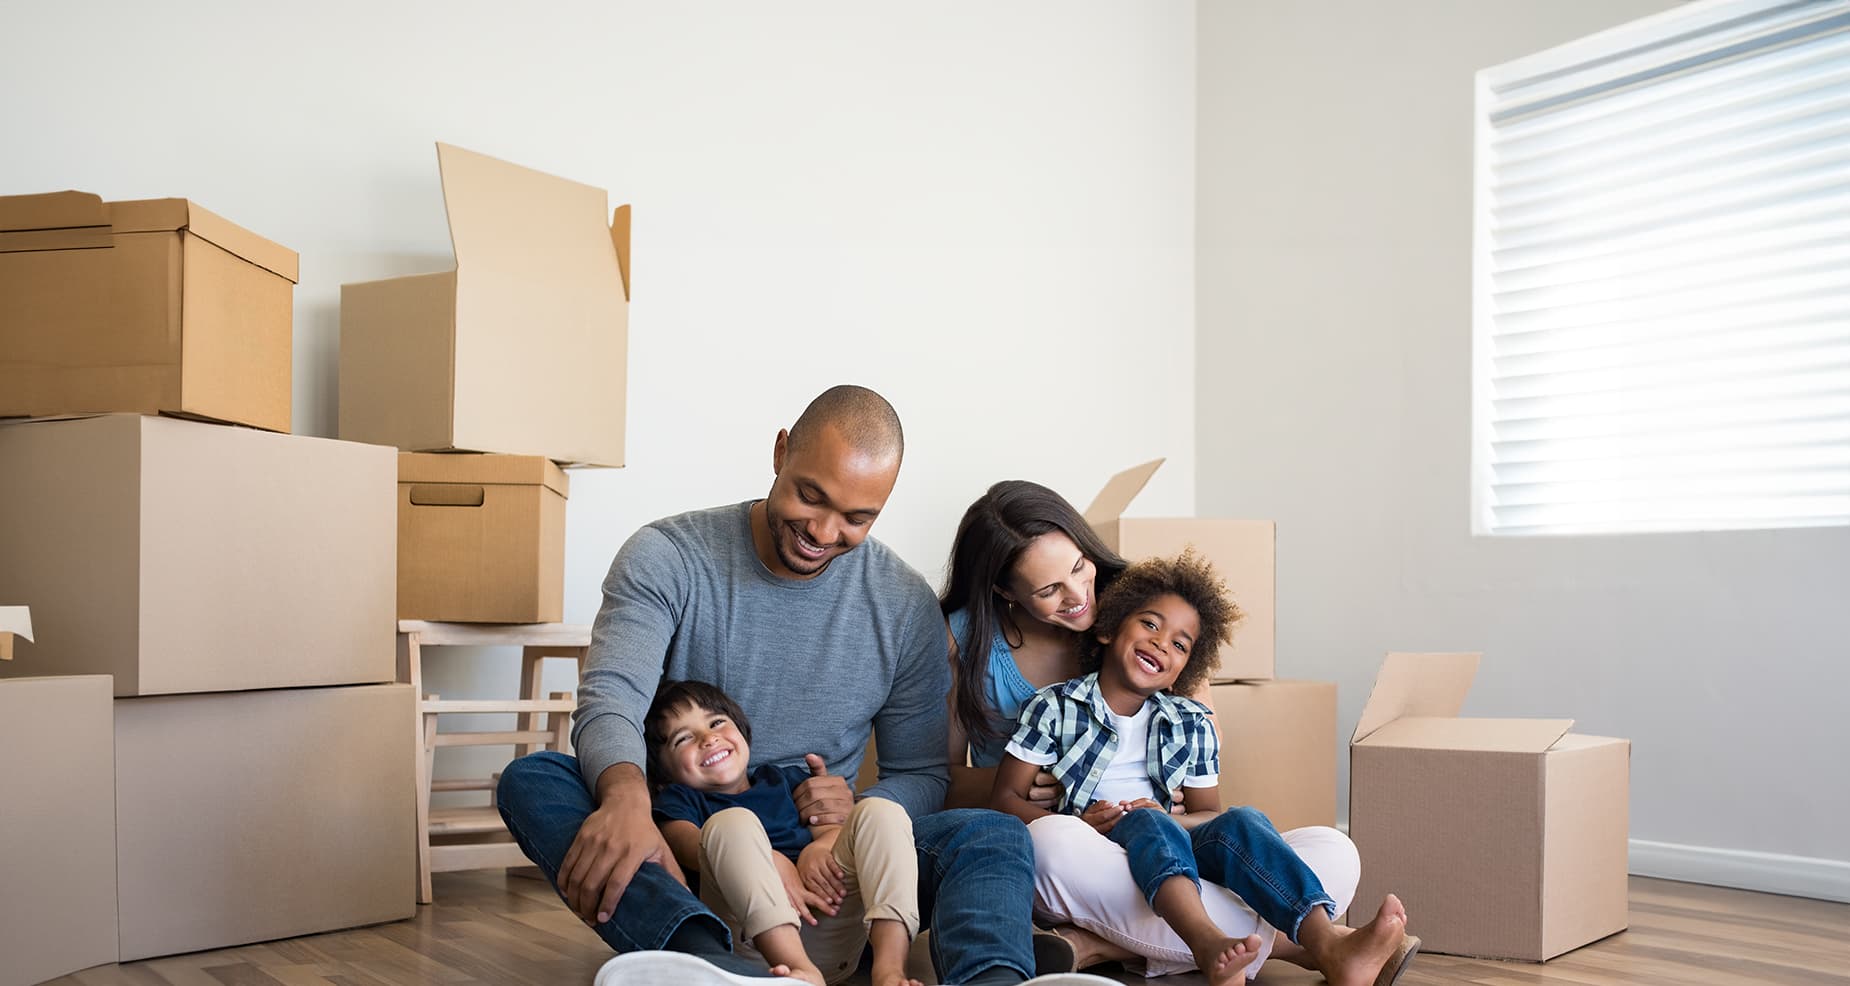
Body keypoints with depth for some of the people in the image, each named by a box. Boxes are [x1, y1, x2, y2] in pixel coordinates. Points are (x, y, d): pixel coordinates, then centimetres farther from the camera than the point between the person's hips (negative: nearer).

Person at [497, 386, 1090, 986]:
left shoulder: (906, 607, 2)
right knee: (531, 779, -28)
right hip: (678, 853, 0)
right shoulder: (665, 558, -3)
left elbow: (920, 776, 8)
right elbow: (611, 698, -17)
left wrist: (861, 810, -16)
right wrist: (625, 797, -40)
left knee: (994, 837, -23)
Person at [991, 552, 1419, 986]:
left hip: (1168, 848, 4)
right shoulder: (1054, 707, 5)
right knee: (1145, 821, -33)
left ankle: (1329, 947, -46)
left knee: (1240, 822, -23)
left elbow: (1208, 813, 18)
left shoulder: (1191, 726, 15)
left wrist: (1170, 821, -6)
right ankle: (1207, 943, -61)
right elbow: (1005, 797, 2)